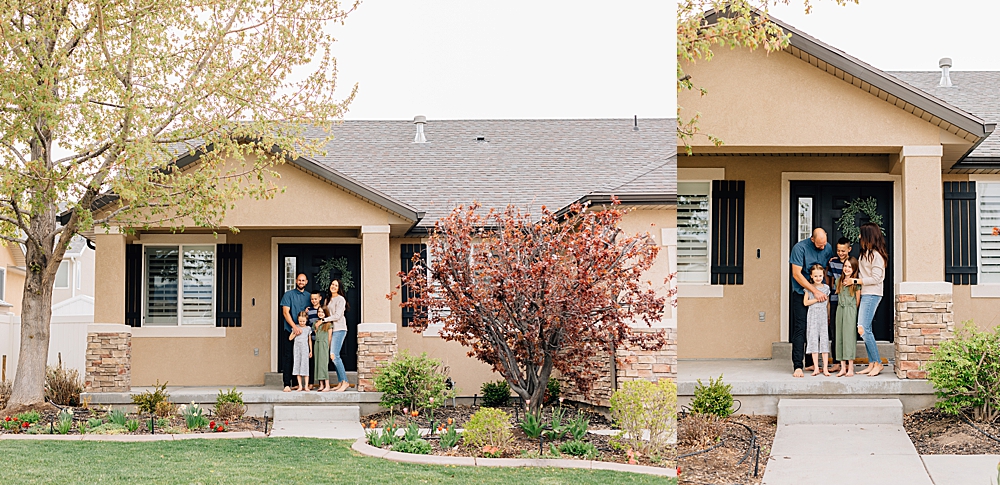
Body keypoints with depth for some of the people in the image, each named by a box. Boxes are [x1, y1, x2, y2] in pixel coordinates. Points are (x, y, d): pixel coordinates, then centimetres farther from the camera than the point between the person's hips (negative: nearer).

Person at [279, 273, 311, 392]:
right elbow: (285, 312, -7)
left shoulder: (308, 296, 14)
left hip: (304, 332, 3)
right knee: (288, 357, -6)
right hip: (290, 331, -3)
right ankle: (287, 384, -6)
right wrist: (294, 327, -17)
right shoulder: (288, 295, 2)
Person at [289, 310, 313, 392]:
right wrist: (296, 333, -7)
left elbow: (310, 340, 9)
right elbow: (290, 338, 6)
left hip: (305, 349, -2)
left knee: (305, 367, -5)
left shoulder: (308, 328, 5)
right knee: (297, 366, 0)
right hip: (296, 349, 2)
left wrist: (311, 351, 6)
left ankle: (306, 386, -4)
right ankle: (300, 386, 4)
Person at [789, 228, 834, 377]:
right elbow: (796, 274, -15)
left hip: (820, 294, 5)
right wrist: (815, 291, -16)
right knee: (800, 329, -9)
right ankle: (797, 366, -11)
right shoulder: (800, 248, -14)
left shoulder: (828, 248, 1)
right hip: (801, 292, -4)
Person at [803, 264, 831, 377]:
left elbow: (828, 303, 14)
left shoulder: (826, 288, 8)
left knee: (824, 340, -2)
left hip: (823, 316, 1)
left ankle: (825, 368, -2)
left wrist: (829, 316, 13)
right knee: (813, 340, -2)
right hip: (812, 316, -1)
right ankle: (816, 368, 1)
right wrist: (817, 299, -9)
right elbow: (805, 302, -2)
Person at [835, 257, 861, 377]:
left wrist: (852, 312, 0)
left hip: (851, 312, -5)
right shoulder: (839, 280, 10)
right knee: (840, 337, 2)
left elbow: (857, 300, -1)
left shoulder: (856, 282, -3)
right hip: (840, 310, 5)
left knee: (849, 337, -6)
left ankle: (850, 368, -3)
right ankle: (843, 367, 6)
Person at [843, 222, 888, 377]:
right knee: (865, 329, 6)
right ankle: (871, 364, 8)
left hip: (871, 295, -9)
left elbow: (876, 278, -16)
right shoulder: (866, 252, 15)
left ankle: (878, 363, -6)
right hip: (864, 295, 9)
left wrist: (856, 281, -14)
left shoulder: (876, 255, -13)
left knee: (863, 329, -13)